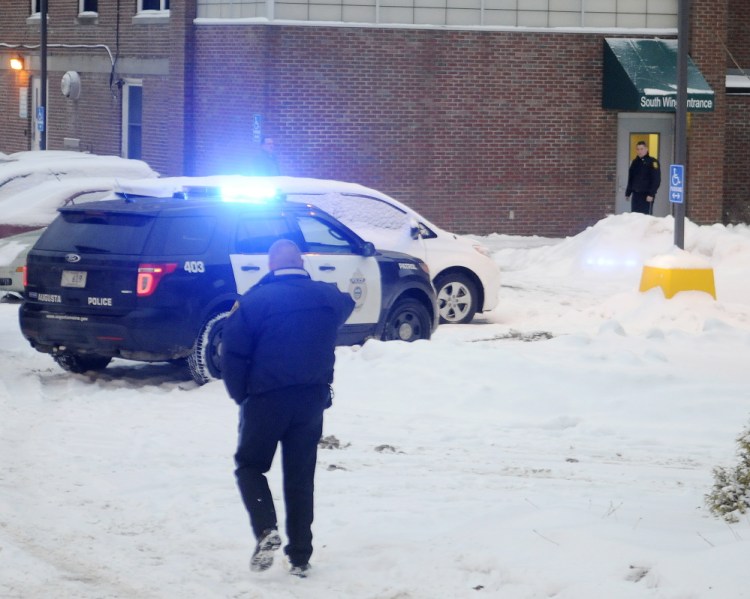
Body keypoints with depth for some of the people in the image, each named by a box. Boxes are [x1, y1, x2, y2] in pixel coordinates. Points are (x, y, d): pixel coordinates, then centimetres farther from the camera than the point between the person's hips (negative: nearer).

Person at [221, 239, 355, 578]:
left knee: (250, 466, 13)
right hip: (312, 401, 4)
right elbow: (346, 307, 27)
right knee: (300, 478, 11)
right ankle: (300, 557, 11)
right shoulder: (328, 297, 3)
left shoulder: (255, 301, -11)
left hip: (265, 400, -4)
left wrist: (240, 395, 1)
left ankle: (266, 531, -10)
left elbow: (232, 352, -11)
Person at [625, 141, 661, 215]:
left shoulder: (652, 162, -6)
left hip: (646, 195, -7)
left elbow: (656, 180, -10)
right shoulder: (635, 162, 14)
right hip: (636, 194, 7)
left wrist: (651, 194, -16)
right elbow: (630, 179, 20)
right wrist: (628, 193, 15)